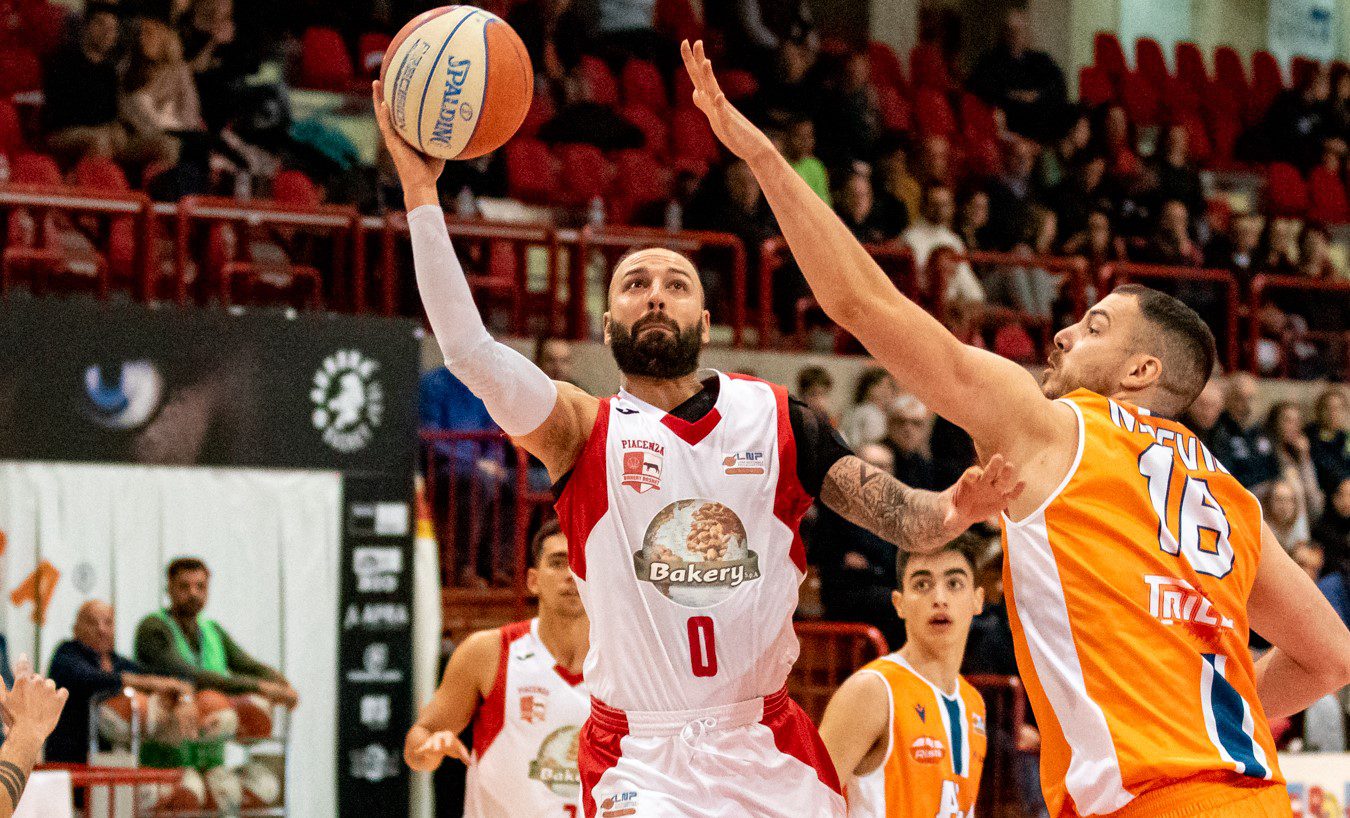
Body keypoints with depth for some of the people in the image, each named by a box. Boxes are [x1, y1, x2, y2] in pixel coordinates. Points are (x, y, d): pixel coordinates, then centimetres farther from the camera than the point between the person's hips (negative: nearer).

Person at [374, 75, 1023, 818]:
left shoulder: (777, 420, 6)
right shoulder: (584, 430, -1)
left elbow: (900, 518, 1)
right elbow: (469, 351, -16)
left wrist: (951, 512, -23)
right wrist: (420, 187, -21)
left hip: (769, 748, 3)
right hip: (639, 757, -3)